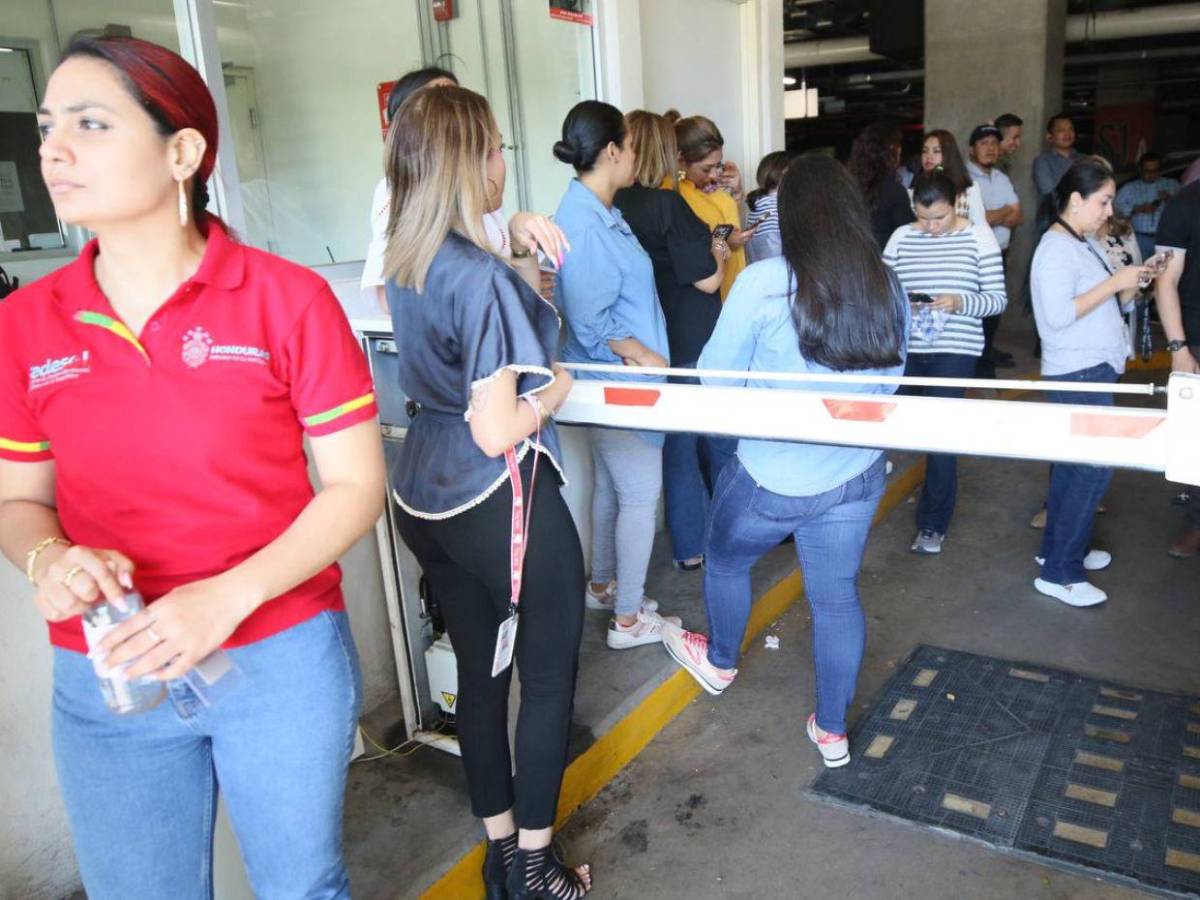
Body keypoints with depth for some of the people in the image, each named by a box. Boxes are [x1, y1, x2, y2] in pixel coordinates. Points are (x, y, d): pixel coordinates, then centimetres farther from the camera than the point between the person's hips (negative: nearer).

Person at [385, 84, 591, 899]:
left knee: (479, 672, 18)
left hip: (429, 498, 8)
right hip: (501, 502, -8)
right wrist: (559, 386, -6)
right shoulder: (482, 278, -22)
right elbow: (499, 431, -25)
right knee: (548, 678, 10)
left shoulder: (405, 264, 5)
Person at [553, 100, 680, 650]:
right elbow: (590, 322, -24)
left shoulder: (598, 213, 8)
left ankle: (602, 586, 38)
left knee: (611, 486, 21)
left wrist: (646, 354, 9)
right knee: (640, 495, 1)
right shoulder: (584, 223, -23)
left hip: (614, 381, 10)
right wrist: (648, 357, -15)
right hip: (619, 382, -10)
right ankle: (629, 619, 14)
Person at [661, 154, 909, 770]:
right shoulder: (888, 288, -3)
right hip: (855, 476, 5)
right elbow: (891, 374, 10)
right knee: (837, 596, 17)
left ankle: (720, 662, 49)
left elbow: (716, 377, -11)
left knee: (726, 560, 24)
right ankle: (832, 730, 31)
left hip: (770, 478, -4)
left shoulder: (764, 284, -20)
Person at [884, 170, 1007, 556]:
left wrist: (960, 302, -21)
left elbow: (998, 299, -2)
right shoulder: (901, 237, 4)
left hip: (955, 350, -2)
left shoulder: (978, 236, -1)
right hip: (905, 347, 3)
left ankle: (933, 524, 11)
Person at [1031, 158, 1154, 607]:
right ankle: (1060, 573, -1)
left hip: (1092, 369, 10)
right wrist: (1113, 283, -19)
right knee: (1095, 466, -8)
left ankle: (1059, 548, 27)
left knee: (1074, 461, 15)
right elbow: (1057, 314, -24)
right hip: (1078, 373, -9)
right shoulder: (1056, 248, -15)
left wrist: (1128, 288, 0)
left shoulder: (1087, 243, 13)